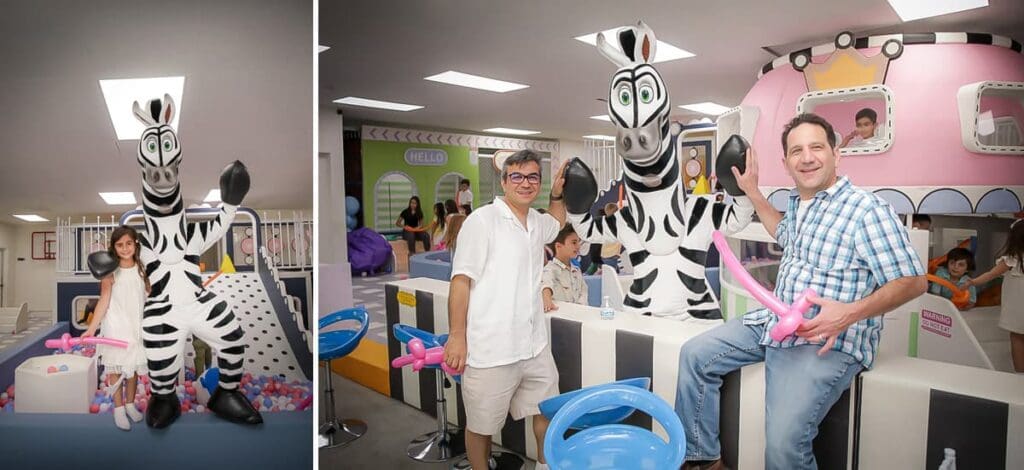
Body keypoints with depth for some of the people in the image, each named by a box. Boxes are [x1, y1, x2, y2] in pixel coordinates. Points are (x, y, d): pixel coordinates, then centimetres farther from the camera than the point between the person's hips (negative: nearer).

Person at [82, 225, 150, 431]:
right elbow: (104, 301, -10)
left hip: (137, 326, 3)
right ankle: (119, 408, 15)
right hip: (115, 326, -3)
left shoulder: (142, 269, 1)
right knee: (116, 367, 5)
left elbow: (150, 297, 6)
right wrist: (91, 328, -16)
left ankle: (130, 404, 26)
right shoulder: (110, 271, -9)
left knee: (133, 367, 11)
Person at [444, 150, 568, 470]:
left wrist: (557, 193, 19)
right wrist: (457, 336, -15)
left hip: (535, 346, 7)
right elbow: (461, 280, -13)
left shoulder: (537, 222, 11)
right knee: (481, 426, 10)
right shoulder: (483, 220, -11)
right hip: (490, 350, -7)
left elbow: (557, 222, 37)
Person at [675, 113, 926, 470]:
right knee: (695, 355, 5)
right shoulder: (797, 202, 11)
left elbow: (913, 281, -13)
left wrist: (850, 313, -28)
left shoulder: (865, 209, -13)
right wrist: (752, 191, 30)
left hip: (829, 341, -8)